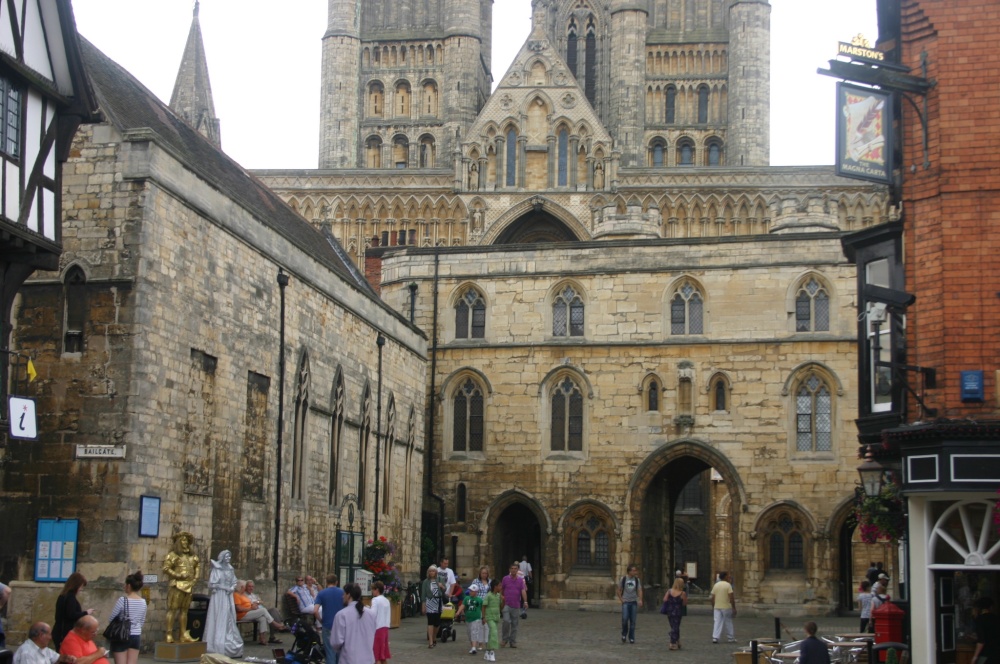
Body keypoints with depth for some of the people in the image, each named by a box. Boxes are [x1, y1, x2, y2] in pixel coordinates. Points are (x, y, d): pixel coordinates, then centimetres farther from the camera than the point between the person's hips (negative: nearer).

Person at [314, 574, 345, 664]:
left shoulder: (322, 593, -5)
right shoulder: (342, 592, 0)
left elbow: (315, 610, -14)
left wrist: (321, 621, 1)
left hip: (328, 625, -2)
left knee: (330, 651, 2)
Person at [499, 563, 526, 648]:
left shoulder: (520, 580, 5)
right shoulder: (505, 579, 3)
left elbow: (523, 591, -6)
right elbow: (501, 589, 10)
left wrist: (525, 601, -20)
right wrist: (501, 600, 8)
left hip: (516, 606, 2)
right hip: (507, 605, -2)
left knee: (514, 624, 5)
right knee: (506, 621, -16)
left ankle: (513, 641, 14)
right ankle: (505, 639, 2)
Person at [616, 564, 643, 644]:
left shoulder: (637, 580, 5)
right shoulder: (623, 579, 2)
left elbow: (639, 590, -3)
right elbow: (618, 590, 8)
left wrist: (640, 600, -18)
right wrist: (621, 599, -1)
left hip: (634, 602, 2)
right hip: (625, 602, -2)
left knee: (633, 621, 2)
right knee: (625, 619, -15)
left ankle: (631, 638, 11)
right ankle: (624, 634, 8)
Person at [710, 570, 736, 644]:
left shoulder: (716, 585, 6)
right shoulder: (728, 585, -9)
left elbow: (713, 598, 7)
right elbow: (731, 598, -13)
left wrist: (713, 607, 15)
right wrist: (734, 608, -8)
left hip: (717, 607, 4)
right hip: (726, 607, -4)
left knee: (717, 622, 3)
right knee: (728, 623, 7)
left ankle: (715, 638, -6)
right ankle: (731, 638, 15)